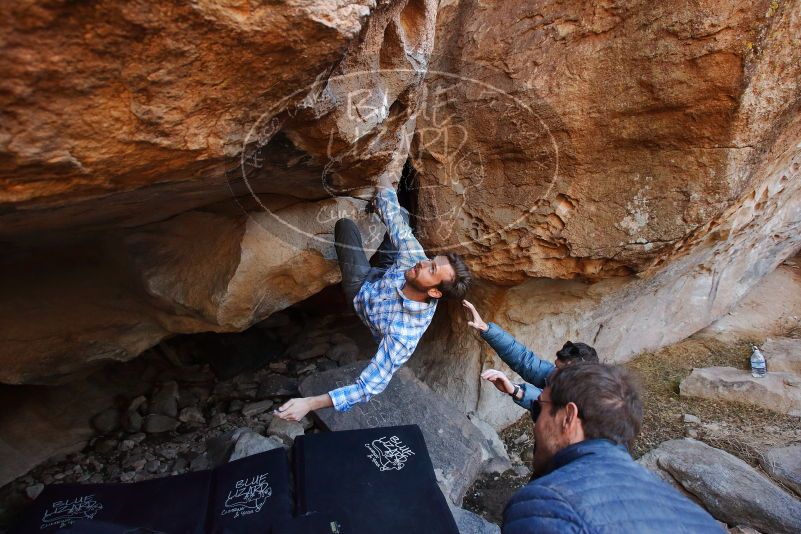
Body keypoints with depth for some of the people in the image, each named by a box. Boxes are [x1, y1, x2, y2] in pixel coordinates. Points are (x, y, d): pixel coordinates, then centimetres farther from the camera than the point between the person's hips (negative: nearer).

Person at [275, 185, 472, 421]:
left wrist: (310, 403, -51)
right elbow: (389, 205, -24)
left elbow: (369, 387, -47)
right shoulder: (415, 257, -36)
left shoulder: (405, 334, -48)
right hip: (379, 274, 3)